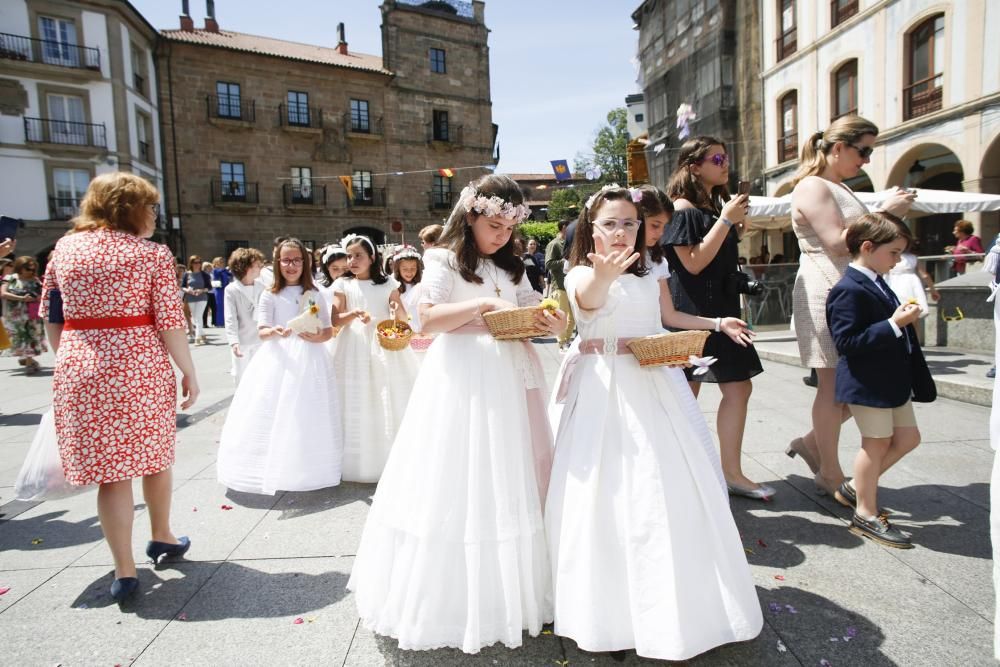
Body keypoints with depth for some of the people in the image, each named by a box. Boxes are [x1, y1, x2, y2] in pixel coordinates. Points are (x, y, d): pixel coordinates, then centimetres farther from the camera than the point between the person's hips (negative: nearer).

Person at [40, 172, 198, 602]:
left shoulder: (65, 247, 7)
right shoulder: (152, 254, -6)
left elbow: (49, 316, 11)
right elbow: (169, 322, -11)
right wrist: (189, 372, -4)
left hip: (80, 370, 3)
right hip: (140, 368, -3)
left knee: (109, 469, 8)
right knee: (153, 455, 17)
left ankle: (124, 570, 12)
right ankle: (161, 537, 36)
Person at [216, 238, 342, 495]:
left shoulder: (314, 295, 9)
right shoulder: (270, 295, 4)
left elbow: (328, 331, 8)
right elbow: (262, 332, -3)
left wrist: (316, 337, -13)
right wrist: (275, 332, -26)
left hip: (309, 359, 1)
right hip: (279, 358, -1)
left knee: (308, 415, 3)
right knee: (275, 415, -4)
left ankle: (307, 471, 16)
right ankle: (275, 471, 8)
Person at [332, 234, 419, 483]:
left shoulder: (388, 283, 7)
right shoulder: (342, 284, 5)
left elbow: (402, 317, 9)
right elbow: (336, 320, -1)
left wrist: (398, 309, -14)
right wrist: (353, 314, -20)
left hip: (387, 345, 1)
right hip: (356, 346, -1)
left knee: (391, 403, 3)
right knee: (359, 405, 0)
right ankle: (361, 463, 11)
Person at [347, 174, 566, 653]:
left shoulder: (512, 268, 15)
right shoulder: (446, 263, -3)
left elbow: (533, 313, 13)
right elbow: (427, 318, -15)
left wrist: (553, 323, -9)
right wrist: (483, 304, -21)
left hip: (508, 379, 6)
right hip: (463, 377, -6)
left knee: (509, 481, 10)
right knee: (459, 484, -1)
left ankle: (507, 591, 27)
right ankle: (453, 594, 16)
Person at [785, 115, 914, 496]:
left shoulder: (841, 189, 22)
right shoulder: (813, 187, -9)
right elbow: (837, 243, -18)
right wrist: (884, 213, -13)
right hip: (826, 294, -10)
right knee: (834, 385, -4)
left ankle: (812, 444, 22)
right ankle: (830, 475, 8)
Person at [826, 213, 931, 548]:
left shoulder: (877, 283, 11)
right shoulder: (849, 290, -20)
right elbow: (846, 341, -27)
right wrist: (894, 324, -27)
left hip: (893, 380, 10)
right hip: (867, 383, -10)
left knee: (907, 438, 16)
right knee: (877, 444, 2)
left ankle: (855, 487, 30)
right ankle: (867, 515, 18)